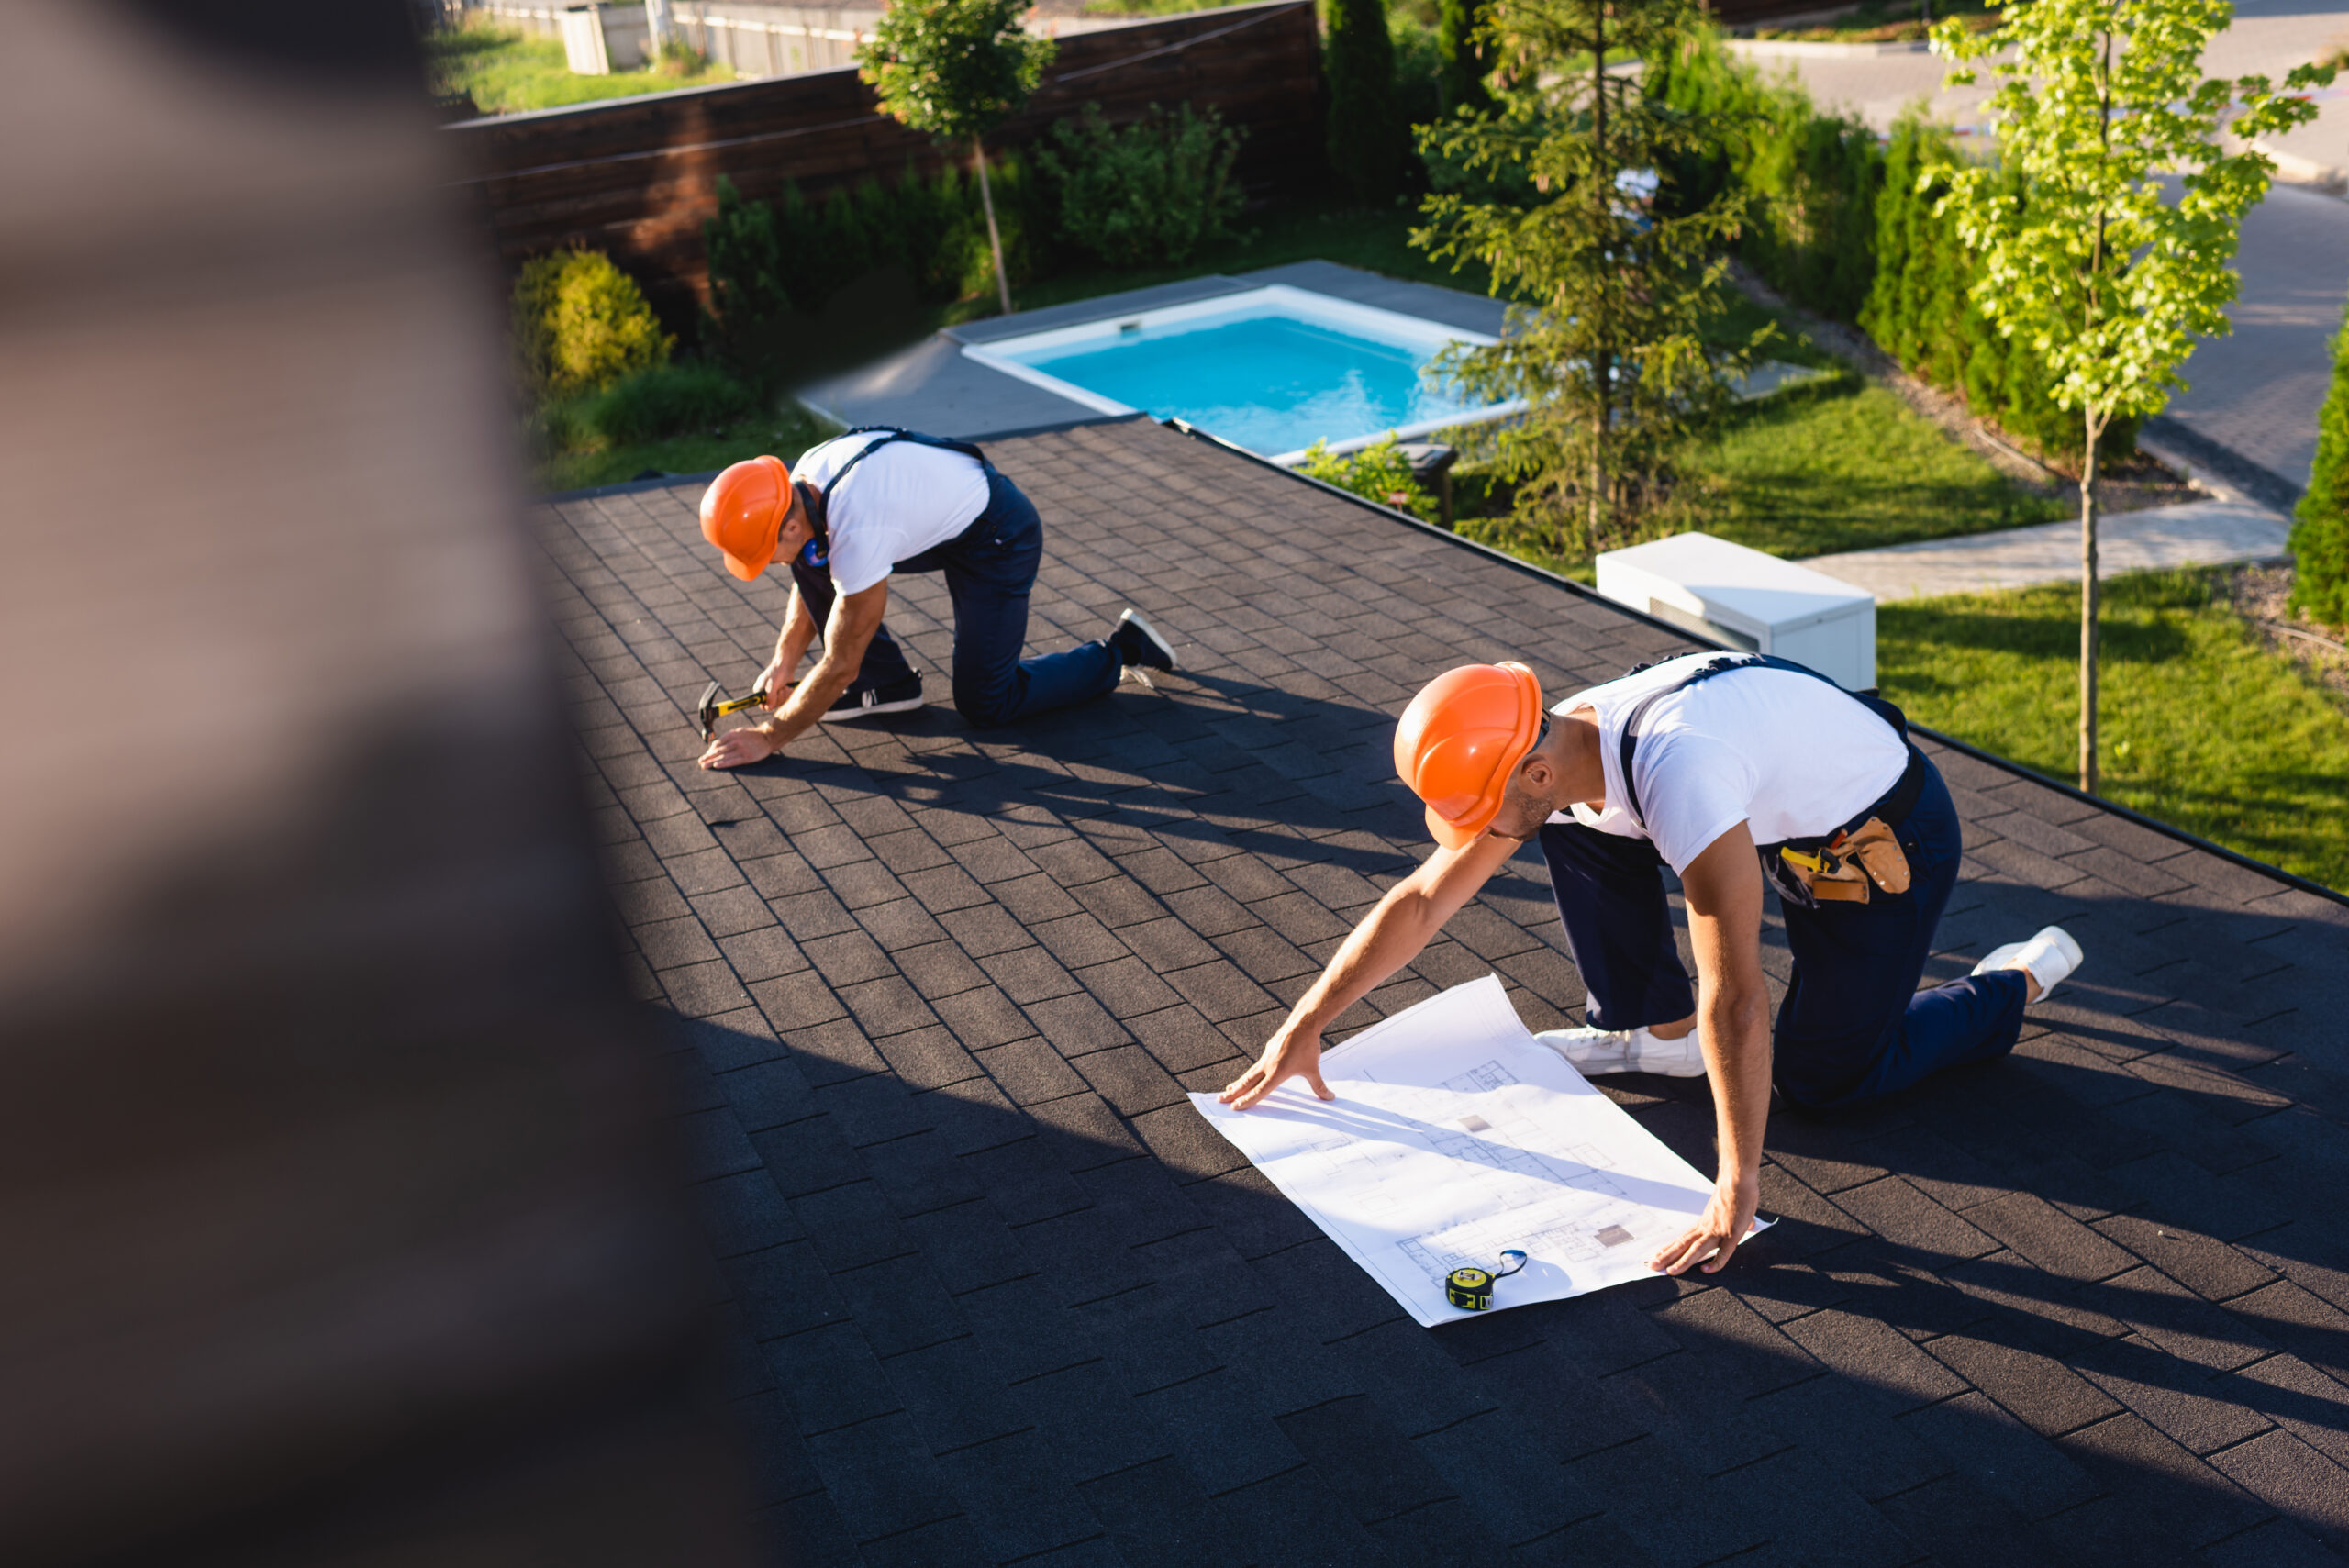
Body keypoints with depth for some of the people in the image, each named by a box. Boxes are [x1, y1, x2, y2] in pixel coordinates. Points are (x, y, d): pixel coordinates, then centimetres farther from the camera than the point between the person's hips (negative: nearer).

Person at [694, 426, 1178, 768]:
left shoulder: (857, 532, -37)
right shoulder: (803, 480, -12)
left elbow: (840, 668, -28)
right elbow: (813, 580, 10)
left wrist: (768, 737, -20)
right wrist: (785, 659, 2)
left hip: (1000, 535, -9)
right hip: (942, 511, 9)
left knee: (983, 704, -6)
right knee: (812, 561, -3)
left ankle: (1118, 651, 8)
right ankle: (887, 684, 8)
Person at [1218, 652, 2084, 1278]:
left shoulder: (1677, 776, -41)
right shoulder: (1546, 752, -15)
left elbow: (1735, 1004, -42)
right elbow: (1419, 901, -5)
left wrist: (1737, 1190, -38)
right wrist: (1303, 1026, -4)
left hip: (1888, 839, -7)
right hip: (1789, 815, 7)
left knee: (1819, 1079, -1)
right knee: (1575, 829, -4)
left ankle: (2013, 983, 17)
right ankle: (1656, 1033, 9)